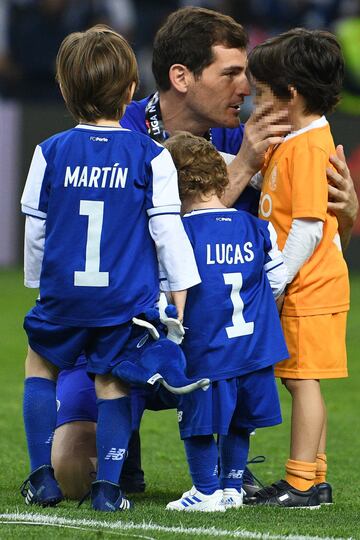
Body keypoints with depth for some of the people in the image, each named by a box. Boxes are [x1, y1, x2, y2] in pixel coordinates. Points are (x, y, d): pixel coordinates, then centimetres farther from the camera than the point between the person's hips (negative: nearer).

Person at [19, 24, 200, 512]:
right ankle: (108, 487, 6)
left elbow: (34, 229, 7)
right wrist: (180, 291, 3)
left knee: (40, 364, 22)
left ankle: (44, 477, 17)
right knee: (113, 383, 10)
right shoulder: (151, 157, -5)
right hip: (127, 299, -1)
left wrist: (38, 283, 21)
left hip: (63, 293, 1)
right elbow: (168, 229, -4)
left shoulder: (50, 153, -1)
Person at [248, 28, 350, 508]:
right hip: (305, 287, 10)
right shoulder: (291, 142, 13)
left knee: (303, 381, -6)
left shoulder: (309, 147, -17)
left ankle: (302, 484, -3)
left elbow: (308, 227, -22)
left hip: (310, 286, -10)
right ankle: (315, 480, 18)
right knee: (304, 383, 12)